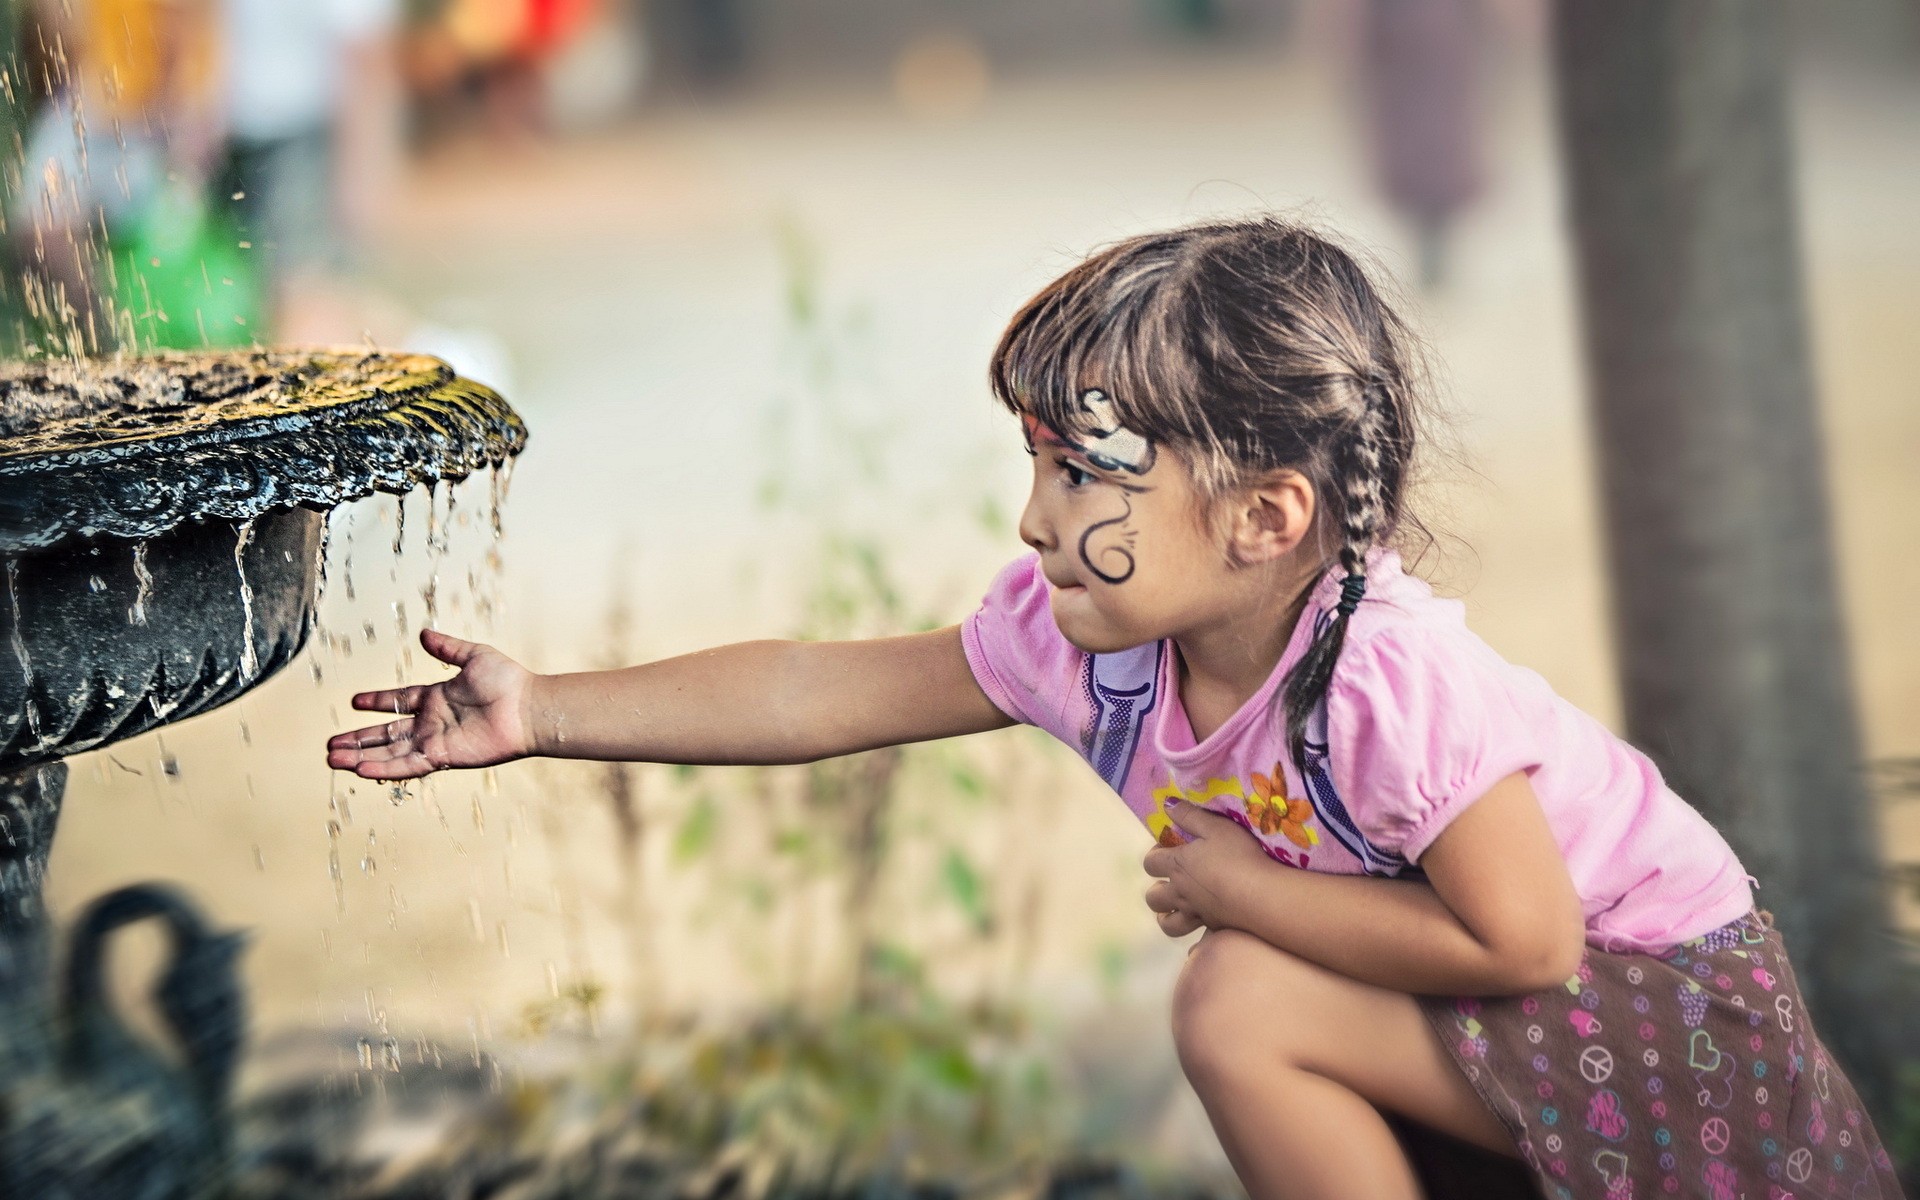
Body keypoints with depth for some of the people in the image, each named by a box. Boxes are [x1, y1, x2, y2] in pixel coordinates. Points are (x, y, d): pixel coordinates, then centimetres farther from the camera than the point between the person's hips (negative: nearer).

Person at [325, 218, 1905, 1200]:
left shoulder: (1391, 682, -34)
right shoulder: (1084, 638, -13)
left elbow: (1519, 940, -29)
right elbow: (824, 690, -7)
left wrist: (1239, 886, -22)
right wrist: (542, 709, -10)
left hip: (1642, 967, -8)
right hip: (1474, 995, 8)